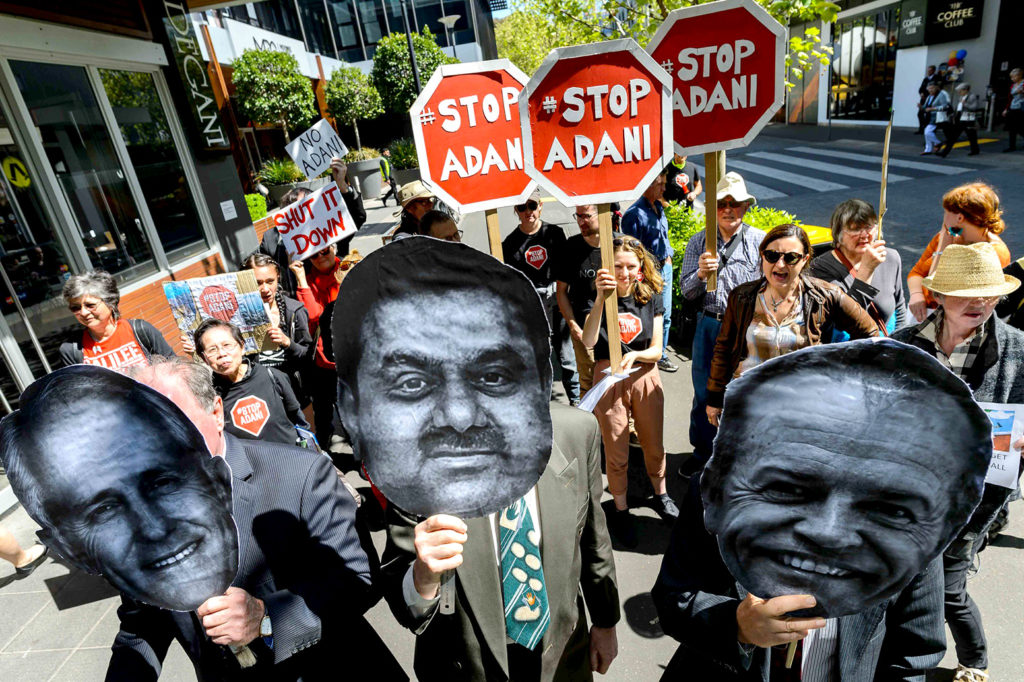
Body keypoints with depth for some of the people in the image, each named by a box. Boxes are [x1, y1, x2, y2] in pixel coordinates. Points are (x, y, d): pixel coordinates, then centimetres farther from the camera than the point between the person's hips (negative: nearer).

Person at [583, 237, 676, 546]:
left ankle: (660, 494, 45)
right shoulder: (600, 298, -9)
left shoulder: (651, 299, -1)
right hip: (609, 378, -2)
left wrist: (635, 355, -24)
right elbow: (588, 341, -27)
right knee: (616, 452, 9)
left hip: (645, 377, 3)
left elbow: (656, 350, -3)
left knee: (654, 444, 18)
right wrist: (601, 298, -36)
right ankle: (621, 511, 30)